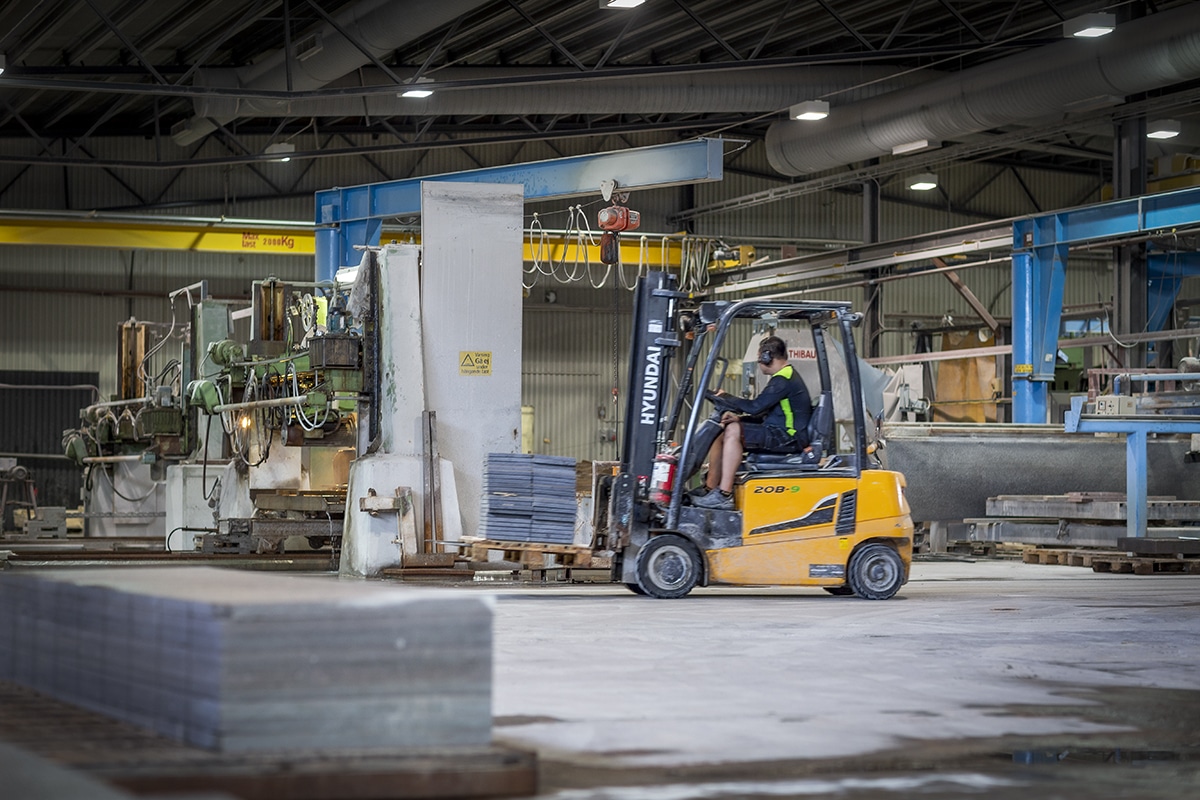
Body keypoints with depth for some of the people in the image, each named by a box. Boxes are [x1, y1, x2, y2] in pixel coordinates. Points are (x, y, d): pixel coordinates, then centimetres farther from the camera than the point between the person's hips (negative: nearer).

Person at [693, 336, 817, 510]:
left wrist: (724, 398, -4)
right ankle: (710, 490, 2)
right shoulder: (788, 376, 20)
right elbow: (764, 414, 20)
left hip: (787, 438, -11)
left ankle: (724, 496, -29)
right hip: (780, 434, 11)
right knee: (721, 431, 6)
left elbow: (755, 407, -19)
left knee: (733, 431, -25)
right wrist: (739, 418, 5)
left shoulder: (783, 381, -14)